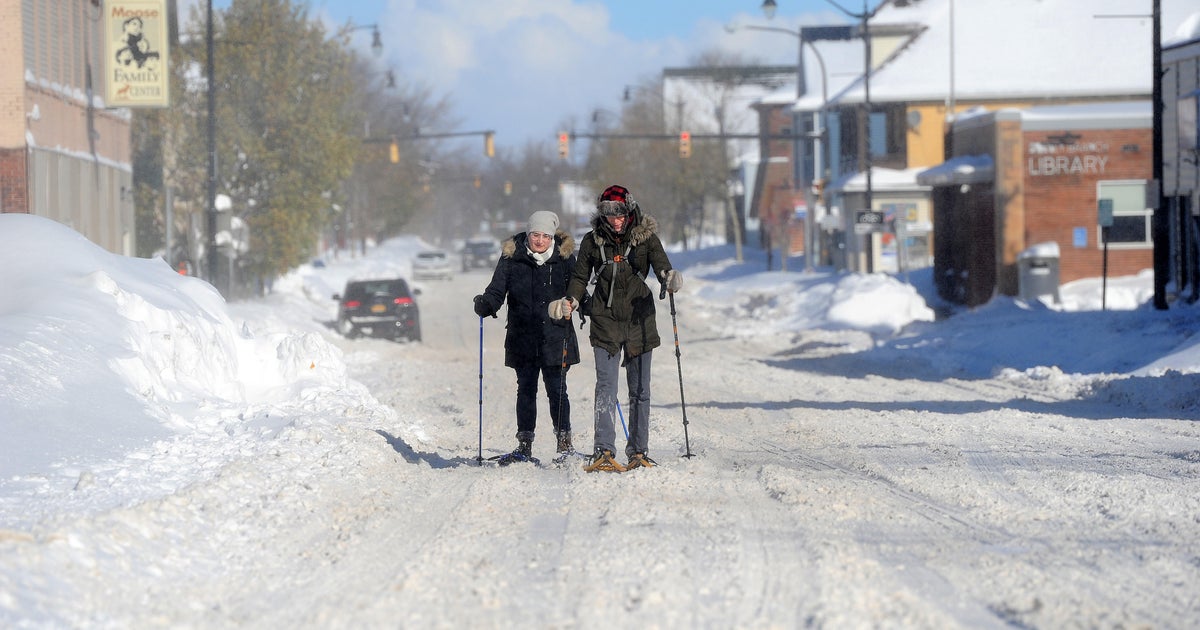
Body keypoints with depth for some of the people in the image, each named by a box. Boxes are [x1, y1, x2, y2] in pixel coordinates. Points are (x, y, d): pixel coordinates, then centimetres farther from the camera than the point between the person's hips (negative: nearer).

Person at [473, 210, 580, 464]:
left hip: (556, 337, -1)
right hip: (523, 338, 1)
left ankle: (564, 443, 9)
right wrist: (485, 305, -21)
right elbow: (497, 291, -1)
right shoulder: (511, 257, 1)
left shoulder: (564, 257, 2)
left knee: (557, 390, -1)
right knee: (526, 390, 6)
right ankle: (524, 445, 12)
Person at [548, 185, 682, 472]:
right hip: (605, 321, 0)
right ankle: (604, 451, -17)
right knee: (606, 387, -11)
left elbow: (661, 266, -9)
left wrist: (670, 279, -32)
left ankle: (638, 451, 13)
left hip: (639, 319, 0)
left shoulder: (646, 237, 0)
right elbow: (580, 276, 10)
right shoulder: (592, 241, 3)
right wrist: (571, 301, -7)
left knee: (639, 389, 6)